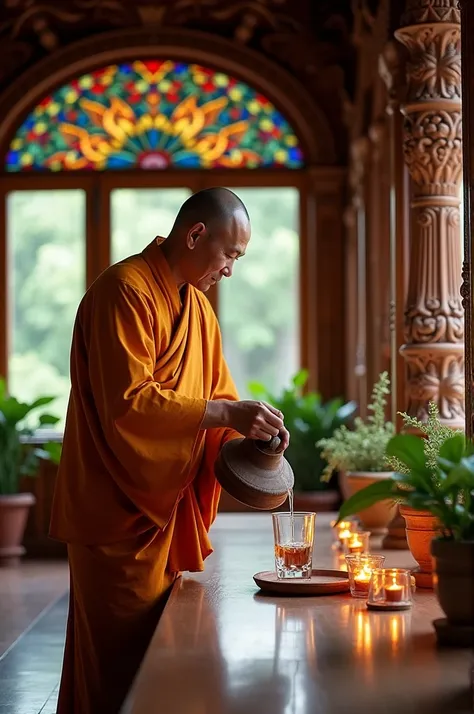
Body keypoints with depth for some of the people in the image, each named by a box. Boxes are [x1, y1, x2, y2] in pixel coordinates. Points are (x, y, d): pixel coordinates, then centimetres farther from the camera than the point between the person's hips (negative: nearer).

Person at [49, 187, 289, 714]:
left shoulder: (197, 305, 17)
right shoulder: (125, 290, -14)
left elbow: (216, 394, 18)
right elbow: (128, 402, -23)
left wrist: (246, 433, -3)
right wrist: (224, 412, -23)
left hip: (171, 507, 9)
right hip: (119, 513, -9)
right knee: (120, 670, -5)